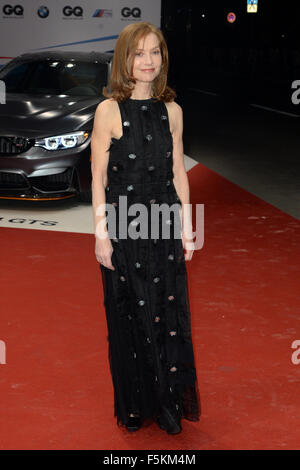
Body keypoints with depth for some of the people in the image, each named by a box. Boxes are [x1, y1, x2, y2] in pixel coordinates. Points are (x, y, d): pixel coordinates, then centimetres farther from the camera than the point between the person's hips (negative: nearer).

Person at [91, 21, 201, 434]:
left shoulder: (171, 110, 4)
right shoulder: (110, 110, -7)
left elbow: (178, 173, 9)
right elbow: (98, 176, -6)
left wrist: (185, 228, 6)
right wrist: (101, 235, -9)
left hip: (165, 226, 3)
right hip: (124, 228, -3)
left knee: (169, 316, 9)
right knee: (129, 318, 9)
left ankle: (169, 406, 27)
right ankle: (135, 407, 28)